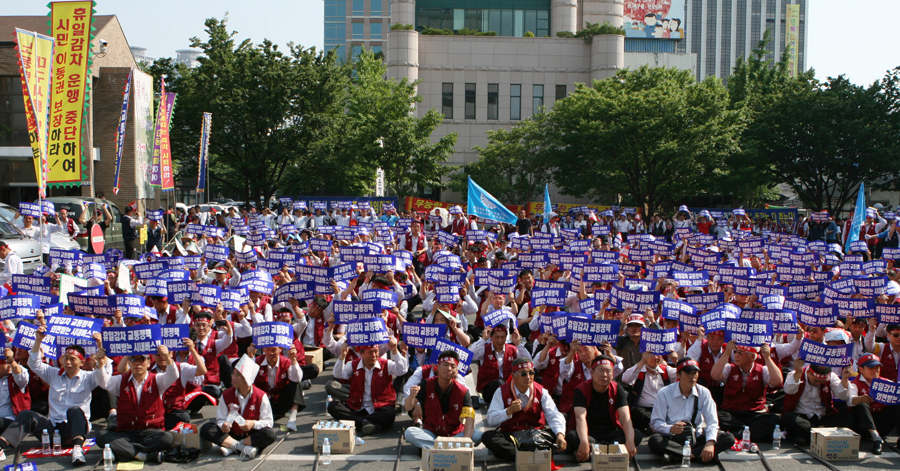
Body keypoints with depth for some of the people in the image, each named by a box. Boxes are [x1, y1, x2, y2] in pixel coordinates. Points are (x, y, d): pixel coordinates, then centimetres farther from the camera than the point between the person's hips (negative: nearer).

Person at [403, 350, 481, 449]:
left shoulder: (463, 392, -11)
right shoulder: (427, 385, -8)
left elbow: (469, 418, -23)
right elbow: (408, 408, -12)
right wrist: (411, 396, -37)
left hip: (455, 434, 0)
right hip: (430, 432, 0)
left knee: (477, 435, -28)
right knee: (409, 432, -28)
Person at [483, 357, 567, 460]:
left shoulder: (541, 392, 1)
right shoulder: (502, 391, -1)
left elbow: (554, 416, -12)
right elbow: (491, 420, -9)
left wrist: (560, 434, -33)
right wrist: (509, 411, -27)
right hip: (509, 436, 0)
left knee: (555, 434, -28)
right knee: (487, 436, -29)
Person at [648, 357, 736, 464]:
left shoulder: (704, 393, 5)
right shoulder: (664, 393, -3)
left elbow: (712, 422, -5)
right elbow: (656, 422, -9)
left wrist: (710, 443, -25)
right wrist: (671, 429, -32)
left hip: (696, 438, 3)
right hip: (672, 440, -3)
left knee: (729, 438, -20)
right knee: (654, 441, -35)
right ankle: (695, 454, -28)